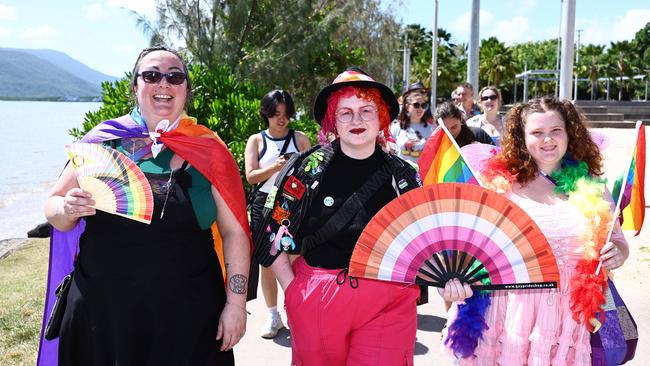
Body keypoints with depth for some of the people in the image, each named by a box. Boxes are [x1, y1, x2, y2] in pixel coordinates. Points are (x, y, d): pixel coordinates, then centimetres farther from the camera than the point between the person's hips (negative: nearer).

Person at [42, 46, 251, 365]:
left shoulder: (207, 150, -1)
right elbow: (53, 206, 8)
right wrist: (67, 210, -14)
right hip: (101, 310, 1)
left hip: (189, 314, -1)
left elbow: (234, 232, 0)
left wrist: (236, 303, -3)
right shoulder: (104, 140, 1)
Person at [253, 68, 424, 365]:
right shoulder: (309, 167, -3)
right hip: (316, 300, 0)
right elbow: (273, 233, -1)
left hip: (389, 304, 1)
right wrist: (293, 288, -4)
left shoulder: (403, 175, 3)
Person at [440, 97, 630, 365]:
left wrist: (616, 254, -9)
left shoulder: (590, 187, 3)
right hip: (510, 310, -2)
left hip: (569, 313, 2)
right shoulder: (500, 183, -5)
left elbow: (617, 241, 13)